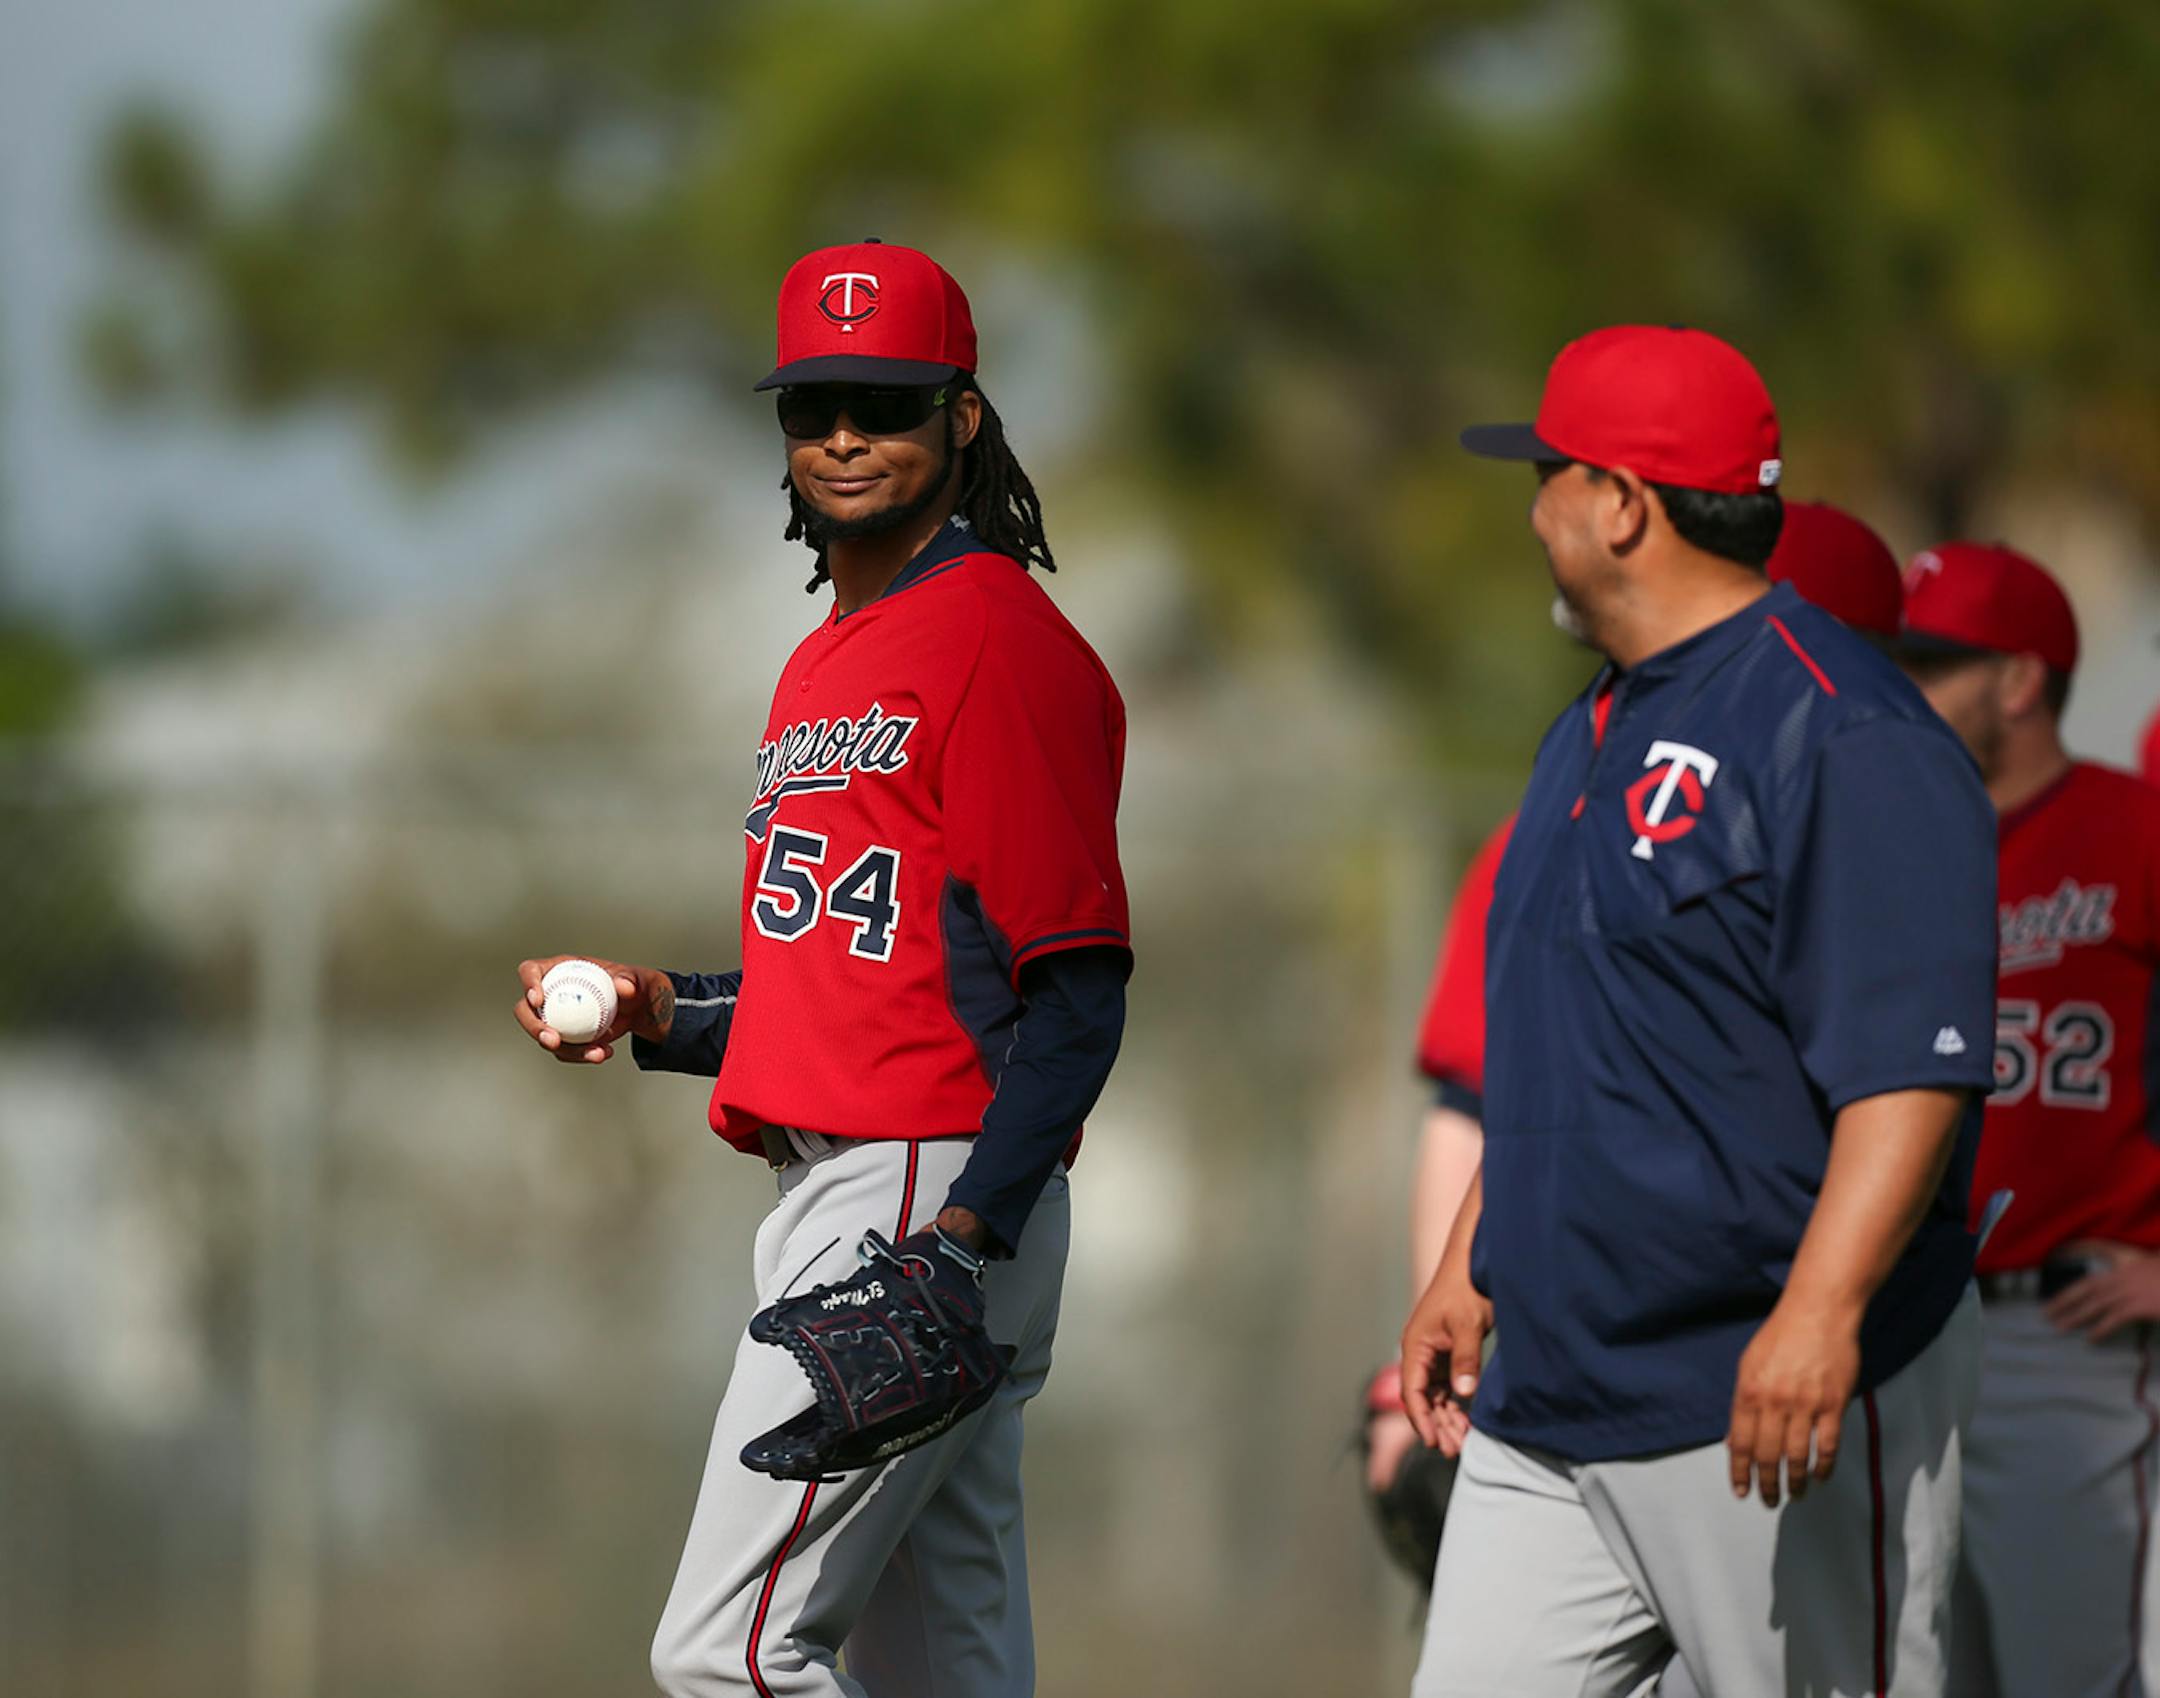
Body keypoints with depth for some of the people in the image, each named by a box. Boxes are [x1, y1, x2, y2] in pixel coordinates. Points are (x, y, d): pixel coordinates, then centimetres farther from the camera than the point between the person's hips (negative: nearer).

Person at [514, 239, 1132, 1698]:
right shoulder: (827, 663, 21)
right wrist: (661, 1013, 13)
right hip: (841, 1194, 10)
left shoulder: (1000, 640, -9)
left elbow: (1075, 986, -15)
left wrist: (967, 1230, -24)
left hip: (932, 1190, -10)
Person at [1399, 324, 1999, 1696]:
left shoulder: (1842, 736, -14)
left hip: (1770, 1395, -9)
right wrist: (1469, 1269, 25)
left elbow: (1913, 1066, -22)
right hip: (1553, 1393, 9)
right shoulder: (1594, 733, 18)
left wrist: (1819, 1311, -31)